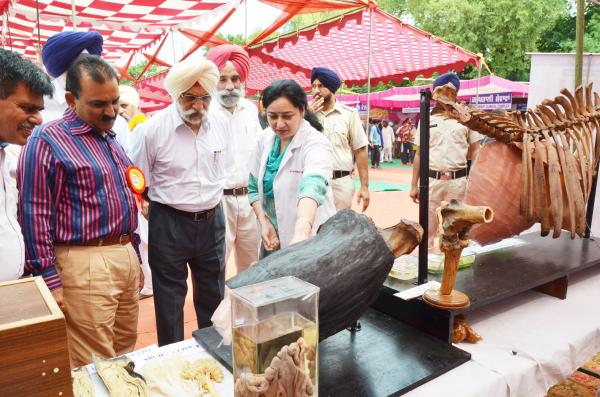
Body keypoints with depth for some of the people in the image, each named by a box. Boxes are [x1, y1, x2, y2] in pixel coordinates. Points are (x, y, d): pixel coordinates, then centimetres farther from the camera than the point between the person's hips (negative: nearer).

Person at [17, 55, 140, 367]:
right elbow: (34, 213, -12)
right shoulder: (48, 140, -10)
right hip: (85, 264, -7)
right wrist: (50, 279, -14)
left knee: (126, 352, 17)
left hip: (125, 256, 8)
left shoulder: (111, 138, 14)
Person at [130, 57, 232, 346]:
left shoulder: (221, 123, 0)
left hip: (212, 221, 4)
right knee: (170, 299, 11)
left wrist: (210, 197, 10)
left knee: (213, 295, 18)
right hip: (169, 224, -4)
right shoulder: (153, 129, -13)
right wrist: (168, 202, -3)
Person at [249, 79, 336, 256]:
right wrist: (264, 221, -7)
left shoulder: (316, 144, -19)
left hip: (309, 241, -5)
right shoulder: (265, 139, -1)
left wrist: (300, 233, -54)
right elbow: (253, 186, 7)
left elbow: (312, 187, -38)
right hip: (273, 237, 6)